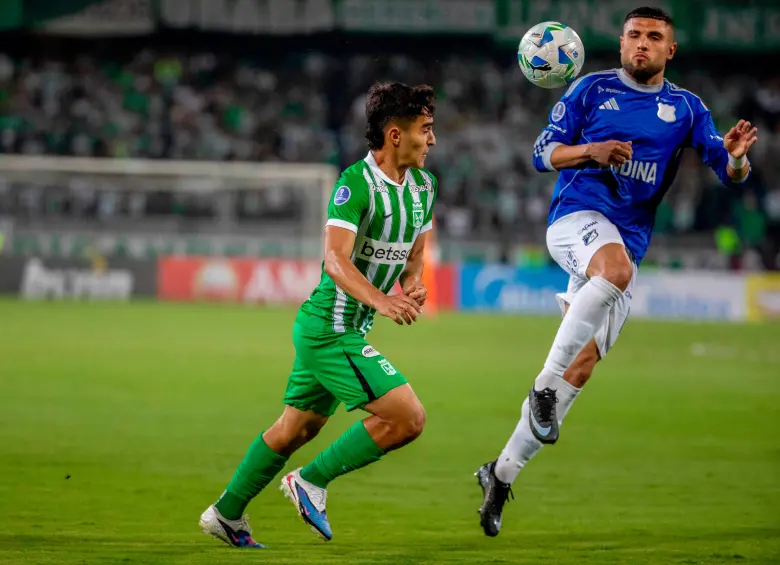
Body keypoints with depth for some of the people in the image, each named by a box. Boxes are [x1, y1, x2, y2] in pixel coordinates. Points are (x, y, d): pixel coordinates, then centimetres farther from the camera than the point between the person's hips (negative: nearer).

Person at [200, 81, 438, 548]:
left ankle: (227, 514, 31)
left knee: (297, 428, 19)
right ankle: (312, 482, -1)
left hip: (336, 331, 9)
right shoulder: (356, 183, -20)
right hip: (332, 329, -9)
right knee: (407, 418, -14)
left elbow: (415, 251, 21)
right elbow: (336, 259, -29)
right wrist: (380, 300, -44)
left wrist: (413, 284, -2)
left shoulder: (423, 187, 7)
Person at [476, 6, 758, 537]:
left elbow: (730, 174, 4)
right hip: (577, 217, -4)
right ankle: (543, 387, -34)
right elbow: (544, 153, 6)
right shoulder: (592, 89, 6)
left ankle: (503, 472, 10)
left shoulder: (686, 108, 11)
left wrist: (736, 155, -21)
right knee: (617, 267, -39)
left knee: (581, 368, -1)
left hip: (629, 242, 4)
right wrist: (591, 151, -14)